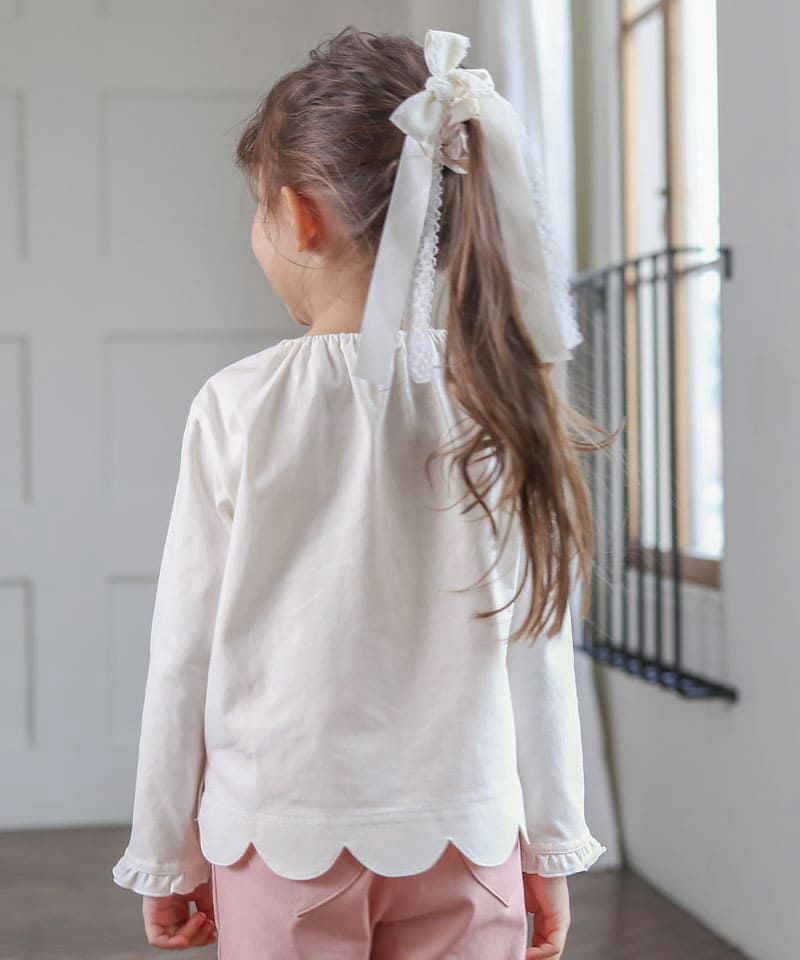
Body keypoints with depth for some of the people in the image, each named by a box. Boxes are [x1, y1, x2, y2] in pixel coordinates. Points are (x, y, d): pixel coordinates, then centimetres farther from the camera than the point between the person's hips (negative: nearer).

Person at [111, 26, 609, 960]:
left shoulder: (239, 405, -12)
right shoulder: (496, 399, -6)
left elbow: (186, 648, -5)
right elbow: (534, 640, -1)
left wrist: (165, 857, 7)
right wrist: (549, 847, 10)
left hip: (285, 829, -1)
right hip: (464, 831, 2)